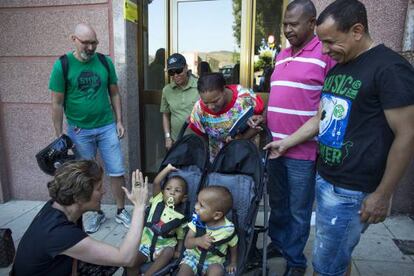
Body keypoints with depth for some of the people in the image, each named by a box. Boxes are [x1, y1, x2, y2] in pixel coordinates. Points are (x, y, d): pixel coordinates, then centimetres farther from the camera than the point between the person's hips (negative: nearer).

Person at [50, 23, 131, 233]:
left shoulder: (105, 62, 0)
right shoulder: (62, 65, -7)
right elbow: (57, 103, -4)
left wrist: (119, 121, 3)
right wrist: (59, 135, -5)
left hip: (107, 127, 2)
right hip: (79, 131, -1)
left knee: (117, 172, 5)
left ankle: (121, 212, 23)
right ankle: (97, 213, 30)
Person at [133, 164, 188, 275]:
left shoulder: (180, 217, -2)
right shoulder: (158, 201, 0)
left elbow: (181, 237, 4)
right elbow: (156, 182, -11)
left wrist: (179, 251, -14)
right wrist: (168, 168, -5)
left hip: (165, 246, -1)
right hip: (147, 243, 1)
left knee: (169, 252, -33)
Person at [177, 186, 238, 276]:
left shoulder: (228, 229, -19)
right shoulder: (197, 221, -14)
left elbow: (233, 246, 2)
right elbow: (187, 243, -15)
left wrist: (233, 263, 6)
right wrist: (198, 241, -35)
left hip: (214, 261, -1)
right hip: (193, 256, 2)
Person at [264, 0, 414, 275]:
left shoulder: (390, 68, -14)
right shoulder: (336, 68, 11)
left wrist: (382, 195, -13)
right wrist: (286, 142, 17)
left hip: (352, 191, -7)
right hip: (324, 179, 7)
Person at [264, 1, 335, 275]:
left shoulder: (326, 53, -10)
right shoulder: (281, 56, 12)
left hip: (304, 152, -6)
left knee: (298, 211, 9)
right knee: (277, 202, 21)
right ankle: (277, 242, 43)